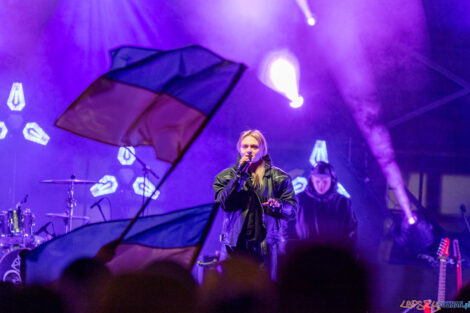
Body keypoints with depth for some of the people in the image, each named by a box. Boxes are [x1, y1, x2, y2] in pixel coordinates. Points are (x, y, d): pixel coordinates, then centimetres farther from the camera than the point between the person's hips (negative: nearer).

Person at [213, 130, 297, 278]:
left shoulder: (277, 177, 7)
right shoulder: (227, 176, 10)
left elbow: (292, 209, 4)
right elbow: (224, 203, -7)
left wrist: (278, 206, -19)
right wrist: (239, 175, -12)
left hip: (264, 243, 0)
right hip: (235, 243, 0)